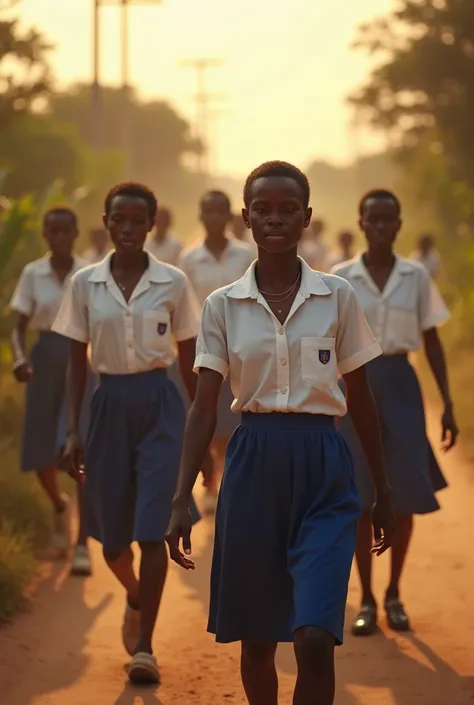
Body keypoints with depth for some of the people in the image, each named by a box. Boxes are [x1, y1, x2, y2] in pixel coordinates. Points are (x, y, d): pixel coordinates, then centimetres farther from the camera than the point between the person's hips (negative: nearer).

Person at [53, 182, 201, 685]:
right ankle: (136, 597, 43)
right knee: (111, 534, 9)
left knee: (151, 529, -10)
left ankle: (144, 646, -4)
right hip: (110, 404, 2)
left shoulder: (173, 283, -1)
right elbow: (77, 360, 6)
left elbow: (188, 359, 5)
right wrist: (73, 430, 1)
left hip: (159, 405, -2)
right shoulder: (85, 284, 2)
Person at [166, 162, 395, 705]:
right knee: (256, 637, 11)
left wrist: (382, 489, 11)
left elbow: (360, 398, 9)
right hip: (253, 462, 1)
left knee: (315, 639, -13)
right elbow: (204, 407, 2)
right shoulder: (222, 306, 2)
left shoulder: (337, 297, 1)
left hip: (322, 466, -1)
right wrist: (181, 501, -5)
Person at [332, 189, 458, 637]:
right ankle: (367, 599, 12)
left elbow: (432, 342, 6)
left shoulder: (417, 277, 1)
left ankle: (394, 594, 18)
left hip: (400, 384, 1)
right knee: (361, 497, 1)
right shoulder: (340, 278, -2)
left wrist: (448, 404, 2)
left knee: (404, 494, 1)